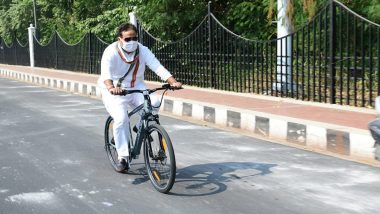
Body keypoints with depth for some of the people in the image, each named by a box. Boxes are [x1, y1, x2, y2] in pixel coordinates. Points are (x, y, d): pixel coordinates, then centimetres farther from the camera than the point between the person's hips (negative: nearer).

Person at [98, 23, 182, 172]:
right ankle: (123, 158, -13)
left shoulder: (142, 50, -5)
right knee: (121, 119, -25)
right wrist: (111, 88, -53)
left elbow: (158, 67, -16)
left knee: (154, 103, -24)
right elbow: (105, 73, -31)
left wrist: (173, 82, -32)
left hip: (136, 89, 3)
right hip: (115, 92, -3)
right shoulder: (111, 52, -15)